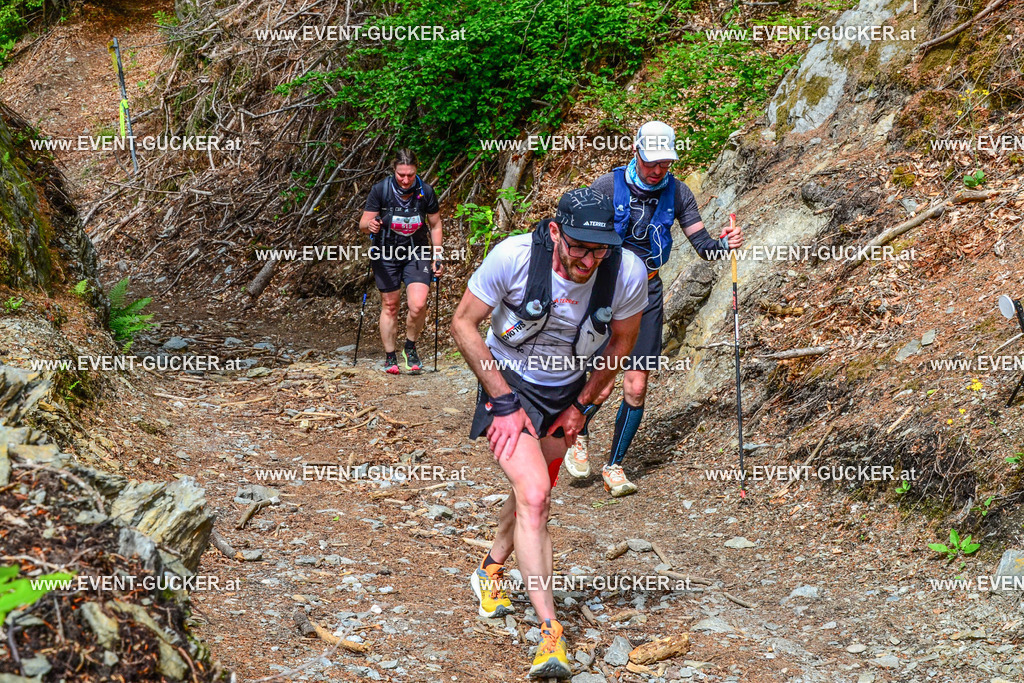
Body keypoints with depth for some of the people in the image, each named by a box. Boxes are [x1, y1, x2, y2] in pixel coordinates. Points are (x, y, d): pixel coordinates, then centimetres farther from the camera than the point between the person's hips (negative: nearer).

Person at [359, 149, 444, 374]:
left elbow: (435, 225, 2)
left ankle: (410, 349, 8)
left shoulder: (425, 191, -12)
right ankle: (390, 357, 19)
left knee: (418, 305, -16)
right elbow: (363, 224, -10)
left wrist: (437, 259, 2)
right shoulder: (380, 190, -16)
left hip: (417, 253, 0)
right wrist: (370, 225, -34)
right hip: (387, 252, 0)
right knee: (389, 306, 4)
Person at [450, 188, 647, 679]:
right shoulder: (513, 257, -30)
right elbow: (463, 323, -16)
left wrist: (582, 405, -1)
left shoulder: (629, 274, -23)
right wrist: (504, 401, -19)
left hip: (568, 393, 4)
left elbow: (622, 341, -2)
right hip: (509, 382, -3)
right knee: (533, 497, -19)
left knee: (534, 496, 17)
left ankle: (491, 571, 47)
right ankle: (549, 631, -17)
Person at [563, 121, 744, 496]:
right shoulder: (607, 187, -10)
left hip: (646, 296, 3)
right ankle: (578, 438, 21)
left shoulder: (676, 192, -1)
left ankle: (614, 467, 16)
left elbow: (703, 246, 1)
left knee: (636, 387, -1)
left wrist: (724, 244, -20)